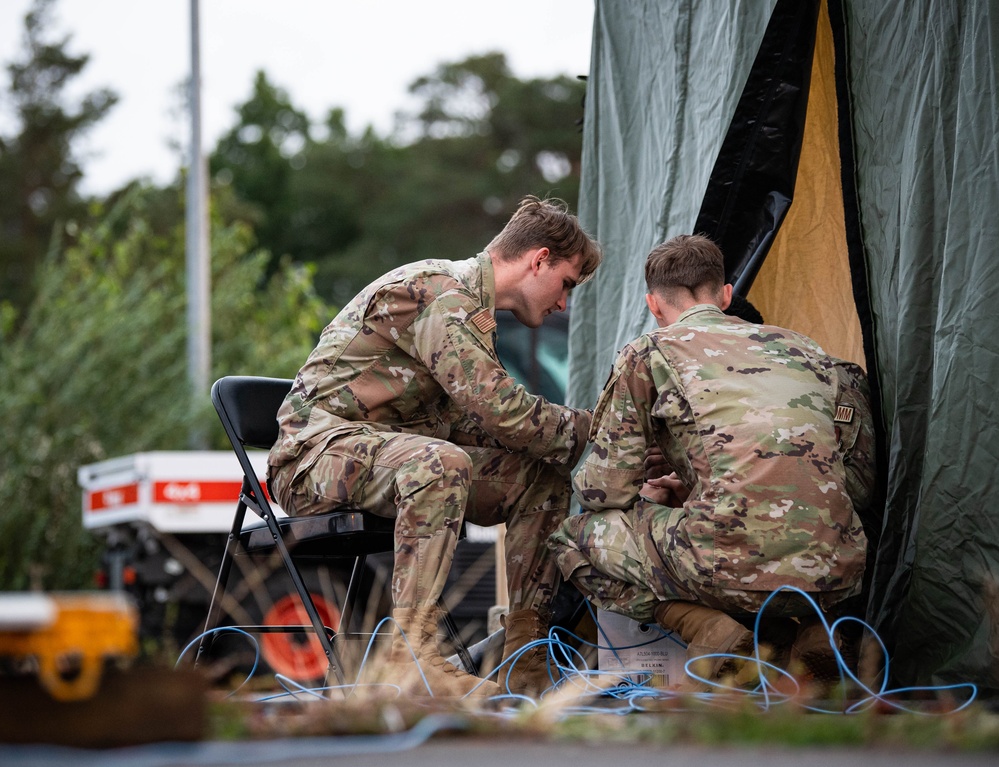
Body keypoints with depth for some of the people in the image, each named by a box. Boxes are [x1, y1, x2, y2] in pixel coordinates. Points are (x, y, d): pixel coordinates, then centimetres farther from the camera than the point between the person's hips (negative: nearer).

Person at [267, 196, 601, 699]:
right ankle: (411, 656, -38)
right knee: (441, 462, -39)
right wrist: (589, 429, -9)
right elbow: (498, 410, -23)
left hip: (391, 456, 10)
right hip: (319, 451, -10)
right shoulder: (444, 293, -16)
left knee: (545, 479, 1)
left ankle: (524, 654, 1)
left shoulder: (468, 301, 18)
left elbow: (464, 422, 15)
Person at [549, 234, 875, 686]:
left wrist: (648, 495, 38)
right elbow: (860, 482, 27)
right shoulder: (802, 349, 23)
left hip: (734, 567, -5)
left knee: (575, 538, 19)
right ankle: (811, 627, 12)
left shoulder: (647, 355, 10)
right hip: (836, 576, 5)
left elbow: (604, 492, 11)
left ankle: (708, 631, -2)